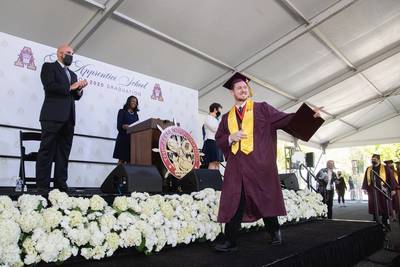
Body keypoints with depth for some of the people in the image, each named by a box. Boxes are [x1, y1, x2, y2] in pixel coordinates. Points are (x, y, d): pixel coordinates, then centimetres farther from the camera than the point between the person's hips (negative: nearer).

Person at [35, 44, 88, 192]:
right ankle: (42, 186, -3)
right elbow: (49, 86, -11)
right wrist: (70, 87, -7)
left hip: (68, 118, 6)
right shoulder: (49, 67, 6)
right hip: (53, 116, -6)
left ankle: (61, 185, 6)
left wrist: (79, 89, 1)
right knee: (47, 151, -5)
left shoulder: (72, 74, 25)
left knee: (63, 154, 4)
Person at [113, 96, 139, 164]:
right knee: (121, 160, -9)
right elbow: (119, 126, -6)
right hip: (123, 138, -4)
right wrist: (124, 126, -27)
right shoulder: (122, 111, 7)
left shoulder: (136, 115, 21)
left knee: (130, 160, -4)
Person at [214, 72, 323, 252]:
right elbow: (218, 139, 12)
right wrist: (230, 138, -9)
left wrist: (309, 115, -14)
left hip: (259, 163, -2)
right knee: (234, 203, 0)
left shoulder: (262, 109, 6)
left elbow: (285, 119, -2)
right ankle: (230, 241, 6)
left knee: (265, 199, 9)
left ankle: (275, 232, 30)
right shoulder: (227, 117, 14)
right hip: (236, 165, 2)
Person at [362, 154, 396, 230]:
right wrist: (365, 188, 0)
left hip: (383, 190, -3)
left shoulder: (385, 168, 0)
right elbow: (366, 179, 9)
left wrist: (393, 189, -7)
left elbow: (391, 178, -1)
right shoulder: (368, 169, 10)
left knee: (384, 207, 1)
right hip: (372, 191, 3)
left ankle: (385, 223, 11)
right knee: (374, 207, 7)